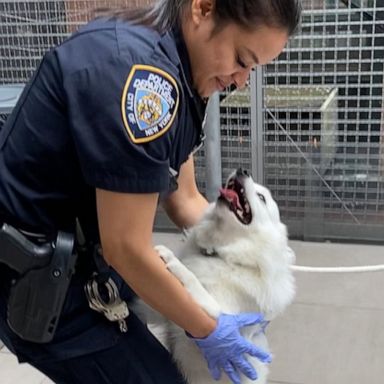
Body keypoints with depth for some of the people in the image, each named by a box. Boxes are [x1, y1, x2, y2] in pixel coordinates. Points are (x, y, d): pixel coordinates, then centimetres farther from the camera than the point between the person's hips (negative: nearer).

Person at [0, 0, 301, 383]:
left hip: (85, 257, 9)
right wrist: (207, 331, -12)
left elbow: (184, 200, 8)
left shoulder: (173, 71, 1)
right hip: (39, 277, -9)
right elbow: (126, 247, -25)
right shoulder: (136, 68, -29)